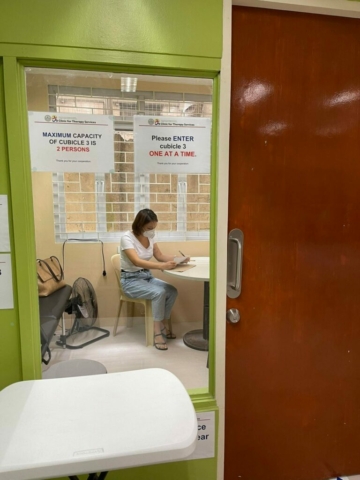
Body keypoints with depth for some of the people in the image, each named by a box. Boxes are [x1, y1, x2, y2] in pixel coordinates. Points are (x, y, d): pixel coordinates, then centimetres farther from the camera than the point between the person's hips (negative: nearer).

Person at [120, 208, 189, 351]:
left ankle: (164, 327, 4)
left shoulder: (149, 237, 0)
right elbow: (136, 261, -34)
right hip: (130, 280, -7)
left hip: (147, 276, 7)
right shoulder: (127, 237, -21)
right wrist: (162, 266, -46)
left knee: (172, 291, -15)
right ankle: (157, 333, -17)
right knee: (159, 293, -29)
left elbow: (160, 256, 9)